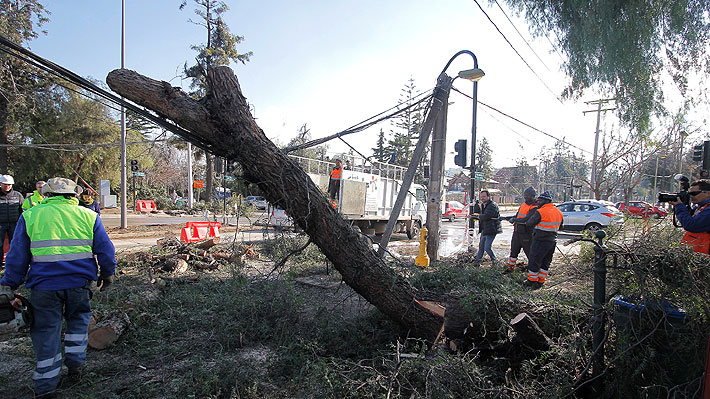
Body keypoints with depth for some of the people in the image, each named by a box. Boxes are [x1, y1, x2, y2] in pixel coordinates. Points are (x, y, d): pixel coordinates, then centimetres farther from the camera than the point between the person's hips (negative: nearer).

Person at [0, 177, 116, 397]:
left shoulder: (30, 216, 3)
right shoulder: (88, 215, 4)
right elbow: (105, 249, 4)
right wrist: (107, 274, 17)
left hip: (44, 284, 0)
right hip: (79, 281, 1)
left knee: (46, 329, 9)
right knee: (78, 319, 23)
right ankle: (75, 362, 22)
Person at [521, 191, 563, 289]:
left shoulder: (540, 212, -18)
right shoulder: (558, 212, 6)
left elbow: (529, 224, -11)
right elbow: (559, 226, 18)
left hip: (540, 241, -7)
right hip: (552, 241, 8)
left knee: (534, 261, 5)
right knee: (545, 262, 17)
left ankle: (532, 281, 13)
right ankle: (541, 281, 23)